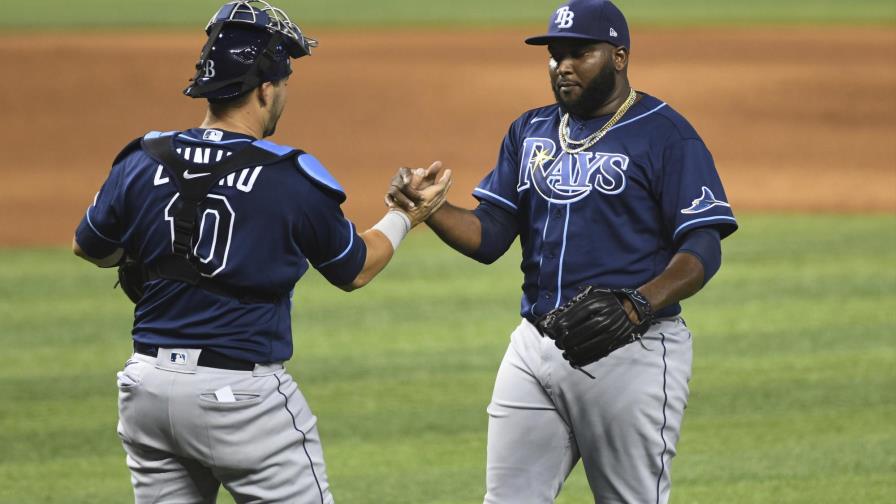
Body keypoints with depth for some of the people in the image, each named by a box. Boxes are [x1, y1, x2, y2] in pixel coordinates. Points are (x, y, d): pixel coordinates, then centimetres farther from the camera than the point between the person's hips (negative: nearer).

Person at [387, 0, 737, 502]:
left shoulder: (665, 135, -6)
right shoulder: (530, 132, 14)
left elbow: (703, 250, -12)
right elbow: (489, 237, 9)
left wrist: (637, 305, -29)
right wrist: (427, 205, -11)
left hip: (630, 353, -6)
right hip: (534, 347, 6)